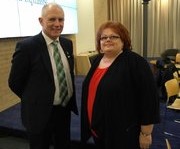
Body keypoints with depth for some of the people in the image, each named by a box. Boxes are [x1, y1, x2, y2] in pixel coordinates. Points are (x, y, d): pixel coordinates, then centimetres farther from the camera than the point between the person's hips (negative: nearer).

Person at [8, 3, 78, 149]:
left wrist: (69, 99, 10)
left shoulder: (67, 43, 1)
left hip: (65, 109, 6)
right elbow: (15, 83, -10)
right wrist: (34, 101, 1)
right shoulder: (26, 46, -18)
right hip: (40, 113, -5)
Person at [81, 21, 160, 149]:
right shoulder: (97, 60, 6)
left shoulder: (136, 63, -17)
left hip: (123, 133, -6)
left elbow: (149, 99, -17)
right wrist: (90, 124, 19)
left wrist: (145, 133, -14)